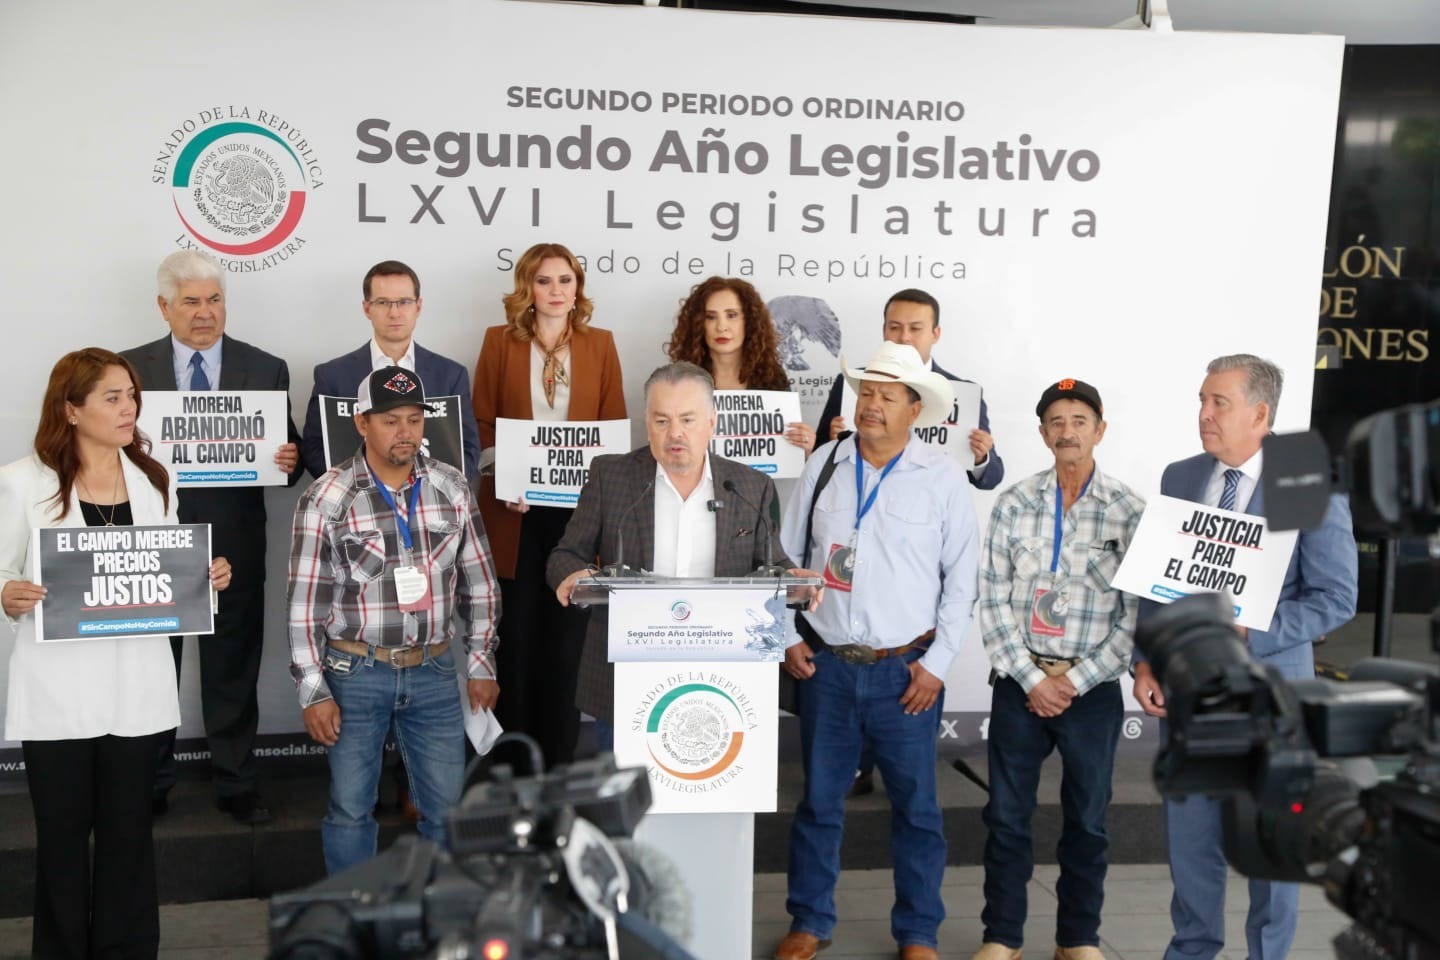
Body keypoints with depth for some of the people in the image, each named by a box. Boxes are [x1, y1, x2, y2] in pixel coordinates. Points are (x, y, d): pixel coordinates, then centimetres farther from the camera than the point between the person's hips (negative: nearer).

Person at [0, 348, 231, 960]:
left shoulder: (156, 480, 7)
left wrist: (206, 578, -6)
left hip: (136, 686, 3)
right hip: (58, 688, -2)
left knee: (128, 831, 10)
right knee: (62, 833, 8)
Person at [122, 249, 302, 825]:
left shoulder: (266, 370, 3)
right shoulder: (130, 368, 2)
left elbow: (288, 455, 3)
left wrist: (290, 461, -19)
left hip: (234, 545, 0)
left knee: (233, 671, 10)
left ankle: (236, 784, 23)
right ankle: (148, 786, 27)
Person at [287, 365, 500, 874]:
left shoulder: (451, 487, 2)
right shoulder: (326, 498, -8)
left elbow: (478, 582, 8)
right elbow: (305, 602, -6)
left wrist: (481, 664, 7)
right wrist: (314, 692, -8)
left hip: (433, 670, 3)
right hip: (356, 673, -2)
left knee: (446, 805, 9)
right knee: (350, 807, 7)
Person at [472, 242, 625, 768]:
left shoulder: (600, 343, 6)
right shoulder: (500, 341, 3)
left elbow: (615, 425, 5)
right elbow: (482, 423, 2)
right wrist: (501, 482, -12)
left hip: (578, 508, 1)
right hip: (517, 508, -1)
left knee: (566, 633, 6)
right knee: (516, 631, 6)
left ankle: (558, 760, 18)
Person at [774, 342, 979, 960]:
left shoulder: (943, 477, -4)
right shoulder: (825, 463, 3)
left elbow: (961, 577, -2)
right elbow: (787, 556, 9)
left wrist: (937, 663, -6)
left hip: (905, 670, -2)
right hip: (824, 663, 2)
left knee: (916, 805, 6)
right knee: (819, 799, 12)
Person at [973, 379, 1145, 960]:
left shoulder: (1129, 511, -3)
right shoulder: (1013, 504, 1)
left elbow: (1137, 614, -5)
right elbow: (993, 601, -2)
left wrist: (1074, 682, -10)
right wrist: (1033, 679, -9)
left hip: (1093, 689, -1)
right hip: (1019, 683, 1)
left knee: (1087, 821, 11)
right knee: (1007, 816, 8)